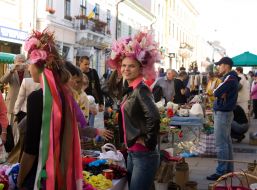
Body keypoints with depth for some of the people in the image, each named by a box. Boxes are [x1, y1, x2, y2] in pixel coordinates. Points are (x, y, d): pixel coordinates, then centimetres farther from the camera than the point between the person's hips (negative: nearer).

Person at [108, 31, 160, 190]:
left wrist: (148, 141, -21)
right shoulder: (131, 90, 10)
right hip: (132, 153, 9)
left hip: (144, 155, -9)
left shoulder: (141, 89, -18)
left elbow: (154, 117, -32)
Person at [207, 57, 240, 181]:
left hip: (222, 113, -10)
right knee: (227, 141, 15)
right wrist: (220, 92, -7)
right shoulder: (232, 78, 14)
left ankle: (221, 171, -2)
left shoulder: (229, 78, -17)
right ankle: (229, 169, 23)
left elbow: (216, 93, -20)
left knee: (221, 144, -7)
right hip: (226, 112, 10)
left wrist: (217, 91, -1)